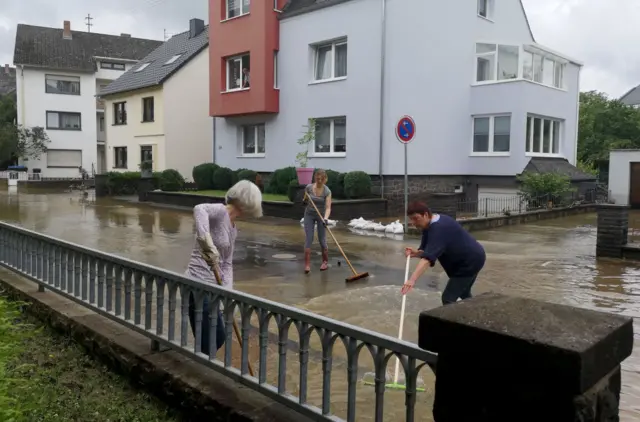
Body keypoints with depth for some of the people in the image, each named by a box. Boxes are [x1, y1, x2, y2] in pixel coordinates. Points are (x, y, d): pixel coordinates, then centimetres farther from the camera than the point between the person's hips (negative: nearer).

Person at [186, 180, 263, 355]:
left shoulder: (233, 229, 15)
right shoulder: (221, 211, -12)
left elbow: (227, 263, 12)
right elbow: (199, 208, -34)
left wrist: (228, 290, -2)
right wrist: (206, 241, -46)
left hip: (211, 286, 9)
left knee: (218, 337, 19)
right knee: (211, 342, -2)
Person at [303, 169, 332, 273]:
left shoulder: (327, 191, -17)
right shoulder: (308, 187, -10)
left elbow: (328, 208, -25)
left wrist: (325, 219, -41)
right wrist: (304, 200, -15)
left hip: (321, 216, -1)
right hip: (309, 215, 1)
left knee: (322, 240, 2)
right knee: (308, 239, -8)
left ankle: (325, 262, 23)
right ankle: (307, 264, -6)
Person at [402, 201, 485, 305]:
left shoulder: (439, 228, -31)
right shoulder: (429, 226, 0)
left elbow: (428, 257, -44)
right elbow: (426, 251, -1)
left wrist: (412, 280, -53)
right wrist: (415, 253, -25)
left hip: (470, 260, -11)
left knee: (448, 298, -12)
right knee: (464, 294, 28)